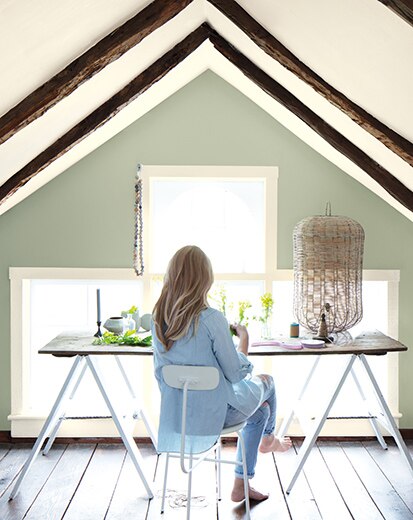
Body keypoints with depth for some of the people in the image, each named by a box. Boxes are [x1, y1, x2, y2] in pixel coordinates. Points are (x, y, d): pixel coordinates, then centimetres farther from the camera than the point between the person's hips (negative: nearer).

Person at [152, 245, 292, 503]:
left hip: (175, 414, 6)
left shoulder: (159, 319, -7)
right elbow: (235, 374, -17)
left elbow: (161, 372, 4)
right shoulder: (212, 319, -27)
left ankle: (241, 486, 38)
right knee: (266, 381, 24)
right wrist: (244, 339, 0)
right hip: (212, 414, -6)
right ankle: (267, 439, 51)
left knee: (260, 410, 29)